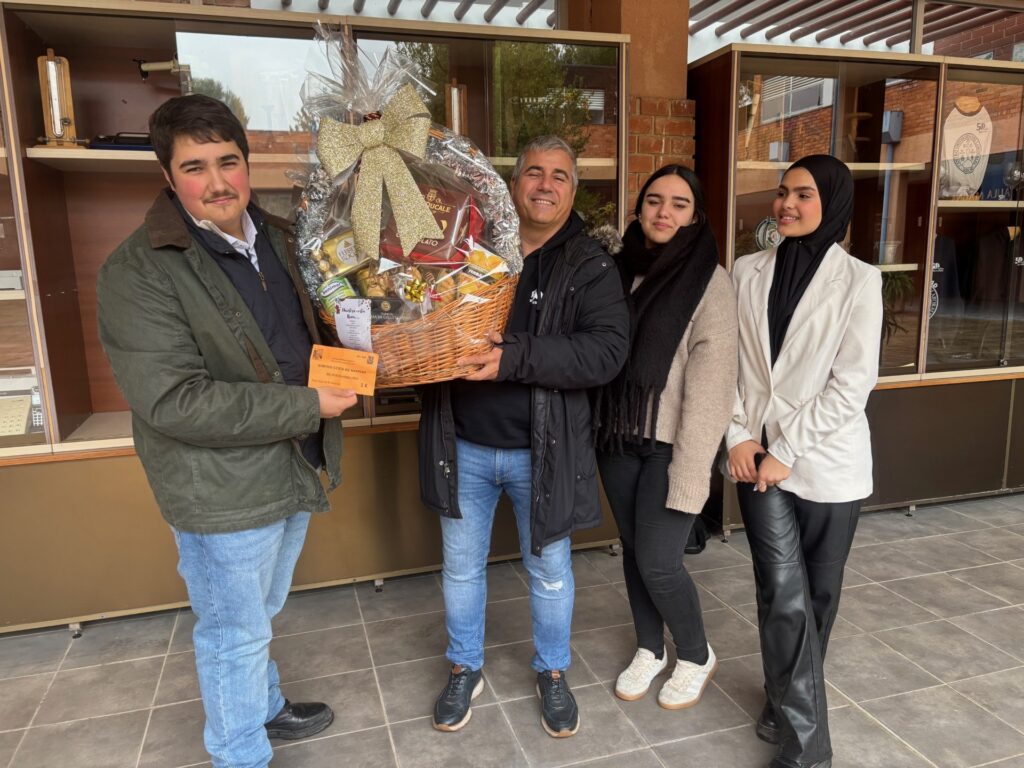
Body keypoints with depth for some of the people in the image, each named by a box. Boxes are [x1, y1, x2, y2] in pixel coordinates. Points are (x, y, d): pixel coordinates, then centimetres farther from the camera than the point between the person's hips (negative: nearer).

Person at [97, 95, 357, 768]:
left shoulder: (277, 238, 5)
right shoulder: (138, 271, -18)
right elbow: (174, 403, -26)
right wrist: (309, 406, -24)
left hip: (294, 472, 7)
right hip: (224, 492, -7)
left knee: (260, 615, 27)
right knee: (236, 634, 12)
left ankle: (265, 708, 51)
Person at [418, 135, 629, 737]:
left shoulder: (590, 267, -6)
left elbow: (607, 350, -20)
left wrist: (514, 356, -32)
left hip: (542, 450, -2)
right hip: (462, 445, 2)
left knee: (550, 571, 16)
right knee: (462, 568, 17)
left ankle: (553, 672, 42)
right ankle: (466, 670, 41)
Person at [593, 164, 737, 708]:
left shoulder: (708, 281, -10)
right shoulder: (620, 269, 6)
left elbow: (711, 381, -14)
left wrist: (690, 469, -18)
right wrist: (599, 430, 1)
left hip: (670, 446, -5)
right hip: (618, 440, 5)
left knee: (657, 561, -1)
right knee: (632, 550, 14)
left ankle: (697, 658, 27)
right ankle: (649, 650, 37)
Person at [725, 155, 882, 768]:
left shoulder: (858, 280, -6)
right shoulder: (748, 272, 4)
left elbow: (853, 383, -11)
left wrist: (786, 450, -13)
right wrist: (739, 435, -6)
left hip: (826, 461, -1)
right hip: (759, 457, 2)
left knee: (818, 595, 12)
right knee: (785, 597, -3)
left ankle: (788, 704, 37)